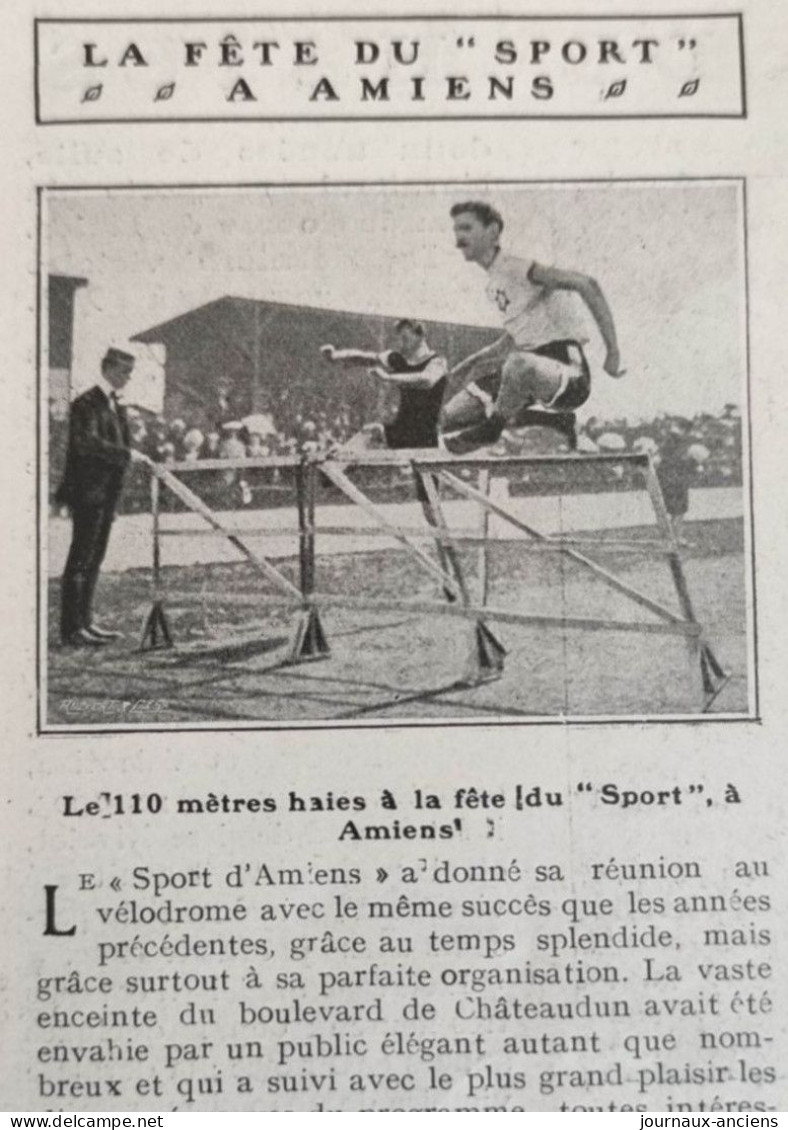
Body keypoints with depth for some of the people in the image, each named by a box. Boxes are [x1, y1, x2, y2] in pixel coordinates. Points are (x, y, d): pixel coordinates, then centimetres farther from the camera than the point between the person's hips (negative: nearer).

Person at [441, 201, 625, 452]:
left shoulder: (516, 268, -13)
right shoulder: (494, 283, 16)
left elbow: (586, 284, -22)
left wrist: (613, 351, -22)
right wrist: (467, 365, 22)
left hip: (567, 367, -9)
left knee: (520, 364, -44)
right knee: (451, 417, 5)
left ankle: (492, 428, -14)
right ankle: (551, 421, 10)